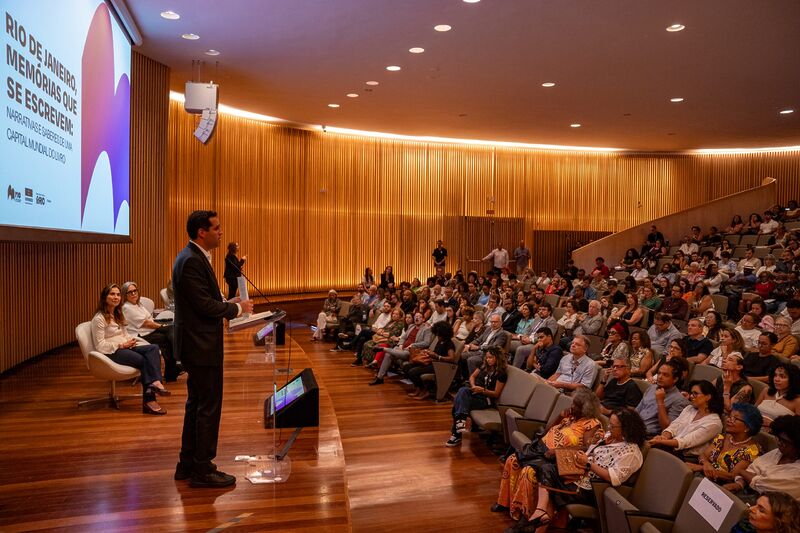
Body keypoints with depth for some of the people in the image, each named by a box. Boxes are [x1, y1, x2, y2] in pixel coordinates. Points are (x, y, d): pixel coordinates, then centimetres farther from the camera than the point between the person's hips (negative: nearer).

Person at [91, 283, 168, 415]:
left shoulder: (118, 315, 21)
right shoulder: (99, 318, -5)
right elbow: (100, 346, -11)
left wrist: (130, 341, -1)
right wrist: (122, 345, -15)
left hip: (124, 347, 7)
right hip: (111, 353, -7)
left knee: (153, 348, -23)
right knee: (143, 360, -29)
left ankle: (155, 382, -40)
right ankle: (149, 399, -30)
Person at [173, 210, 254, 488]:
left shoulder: (194, 257, 13)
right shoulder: (191, 261, -20)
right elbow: (205, 305, -23)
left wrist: (230, 305, 7)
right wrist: (238, 307, -10)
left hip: (198, 344, 11)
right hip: (201, 347, -11)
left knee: (196, 405, 18)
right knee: (209, 407, -1)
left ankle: (188, 465, 29)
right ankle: (202, 470, 10)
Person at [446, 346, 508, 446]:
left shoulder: (501, 373, -7)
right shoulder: (485, 366, 11)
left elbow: (496, 394, -8)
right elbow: (472, 376, 22)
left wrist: (483, 390, -21)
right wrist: (473, 386, 1)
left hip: (487, 399, -6)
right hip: (475, 393, 6)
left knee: (460, 401, -29)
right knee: (462, 390, -31)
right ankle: (461, 421, -41)